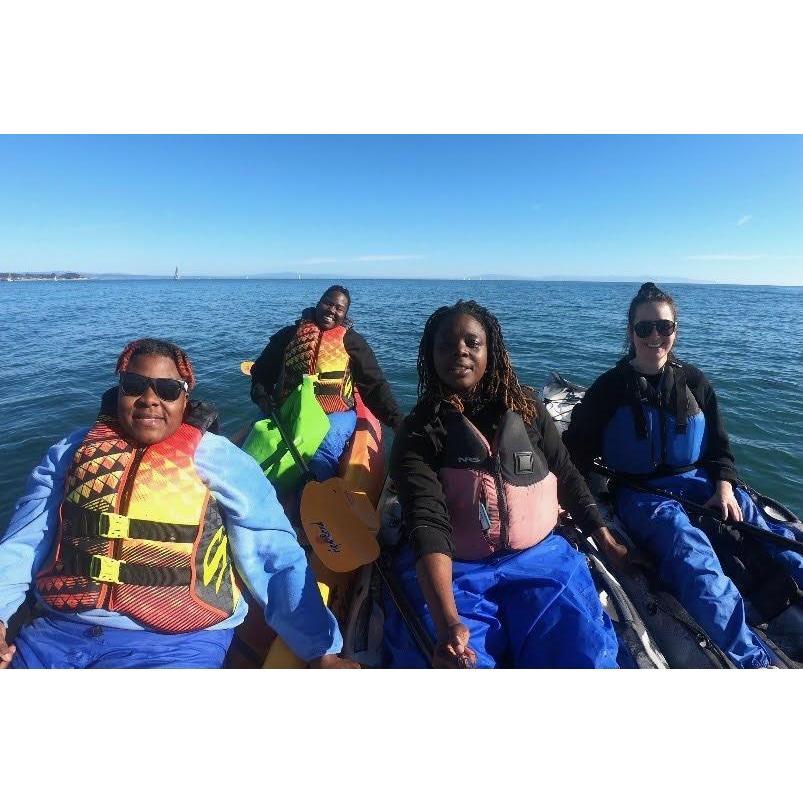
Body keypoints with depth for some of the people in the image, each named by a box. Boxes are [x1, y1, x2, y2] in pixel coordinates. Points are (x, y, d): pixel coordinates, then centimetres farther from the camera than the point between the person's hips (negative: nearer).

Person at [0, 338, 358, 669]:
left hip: (173, 642, -3)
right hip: (58, 630, 4)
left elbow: (277, 560, -8)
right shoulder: (71, 451, 10)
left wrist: (322, 650, -11)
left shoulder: (220, 460, -5)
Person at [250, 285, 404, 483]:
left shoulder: (351, 341, 7)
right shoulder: (289, 335, 13)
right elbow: (261, 371, 18)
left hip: (335, 414, -2)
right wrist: (262, 397, -3)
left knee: (322, 456, -31)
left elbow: (375, 384, 2)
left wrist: (397, 421, -9)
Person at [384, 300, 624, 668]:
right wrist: (447, 622, -33)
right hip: (452, 570, -2)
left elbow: (566, 475, 13)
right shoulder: (418, 432, -10)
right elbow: (426, 524, -22)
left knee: (586, 655, -15)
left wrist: (604, 538, 17)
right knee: (451, 662, -23)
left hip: (540, 556, 3)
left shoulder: (526, 408, 1)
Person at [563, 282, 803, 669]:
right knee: (687, 543, -32)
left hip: (697, 481, 5)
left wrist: (724, 488, -4)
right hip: (640, 493, -5)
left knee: (764, 529, -21)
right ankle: (750, 658, -43)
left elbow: (719, 445, 14)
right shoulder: (610, 387, -4)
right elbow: (576, 447, -2)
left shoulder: (693, 381, 7)